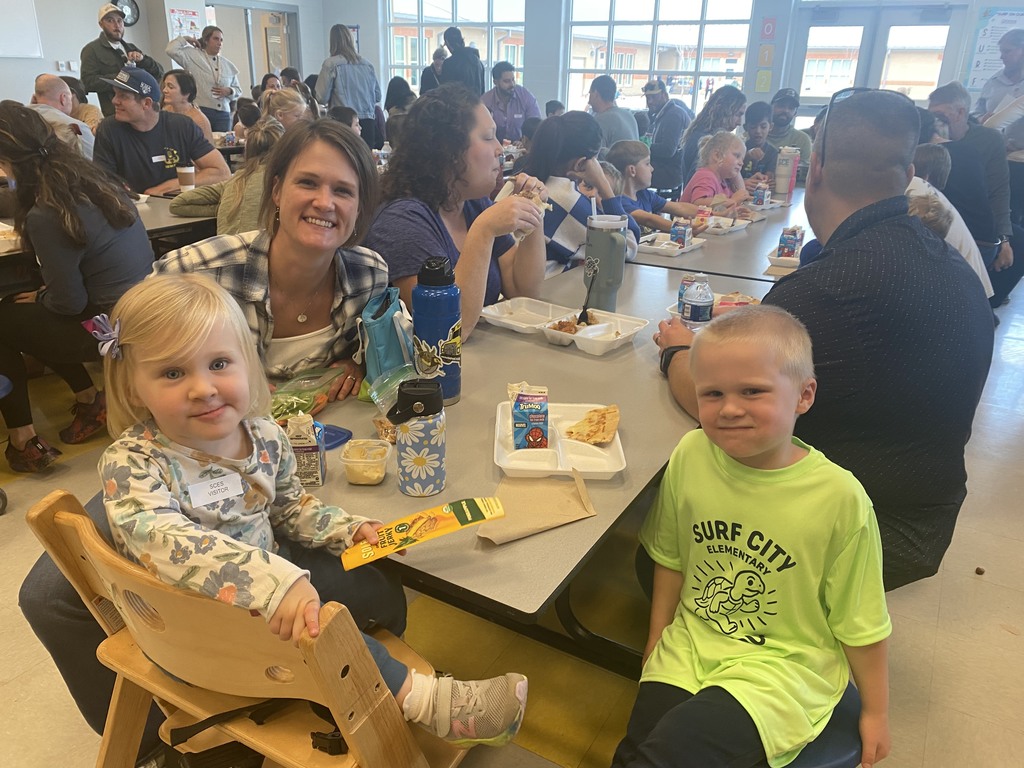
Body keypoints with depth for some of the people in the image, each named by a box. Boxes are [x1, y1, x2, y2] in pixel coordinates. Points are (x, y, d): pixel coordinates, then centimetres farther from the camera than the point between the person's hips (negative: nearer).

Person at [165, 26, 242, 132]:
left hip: (223, 114, 4)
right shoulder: (193, 56, 6)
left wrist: (229, 91, -2)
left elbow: (238, 90, 20)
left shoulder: (228, 65, 15)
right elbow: (171, 50, -6)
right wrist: (185, 39, 7)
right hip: (201, 111, -4)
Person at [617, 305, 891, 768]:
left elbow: (860, 624, -6)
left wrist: (875, 712, 5)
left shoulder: (839, 498, -20)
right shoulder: (690, 456, -10)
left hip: (783, 664, -3)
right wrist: (656, 639, 13)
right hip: (691, 642, 4)